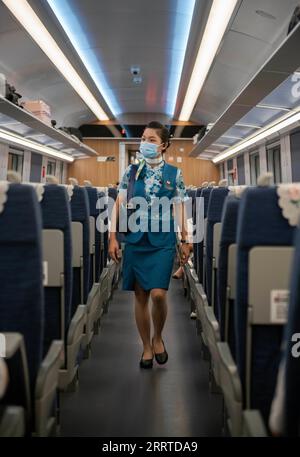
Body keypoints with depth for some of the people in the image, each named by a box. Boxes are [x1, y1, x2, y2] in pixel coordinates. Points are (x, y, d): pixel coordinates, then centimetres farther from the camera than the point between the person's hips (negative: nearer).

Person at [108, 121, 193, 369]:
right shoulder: (131, 171, 6)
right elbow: (119, 204, 6)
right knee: (140, 296, 5)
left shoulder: (174, 174, 3)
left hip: (163, 241, -2)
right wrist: (113, 237, 1)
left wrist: (185, 241, 3)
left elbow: (180, 209, 5)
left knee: (158, 294, -14)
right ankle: (147, 346, 21)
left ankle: (158, 337, 15)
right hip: (135, 239, 2)